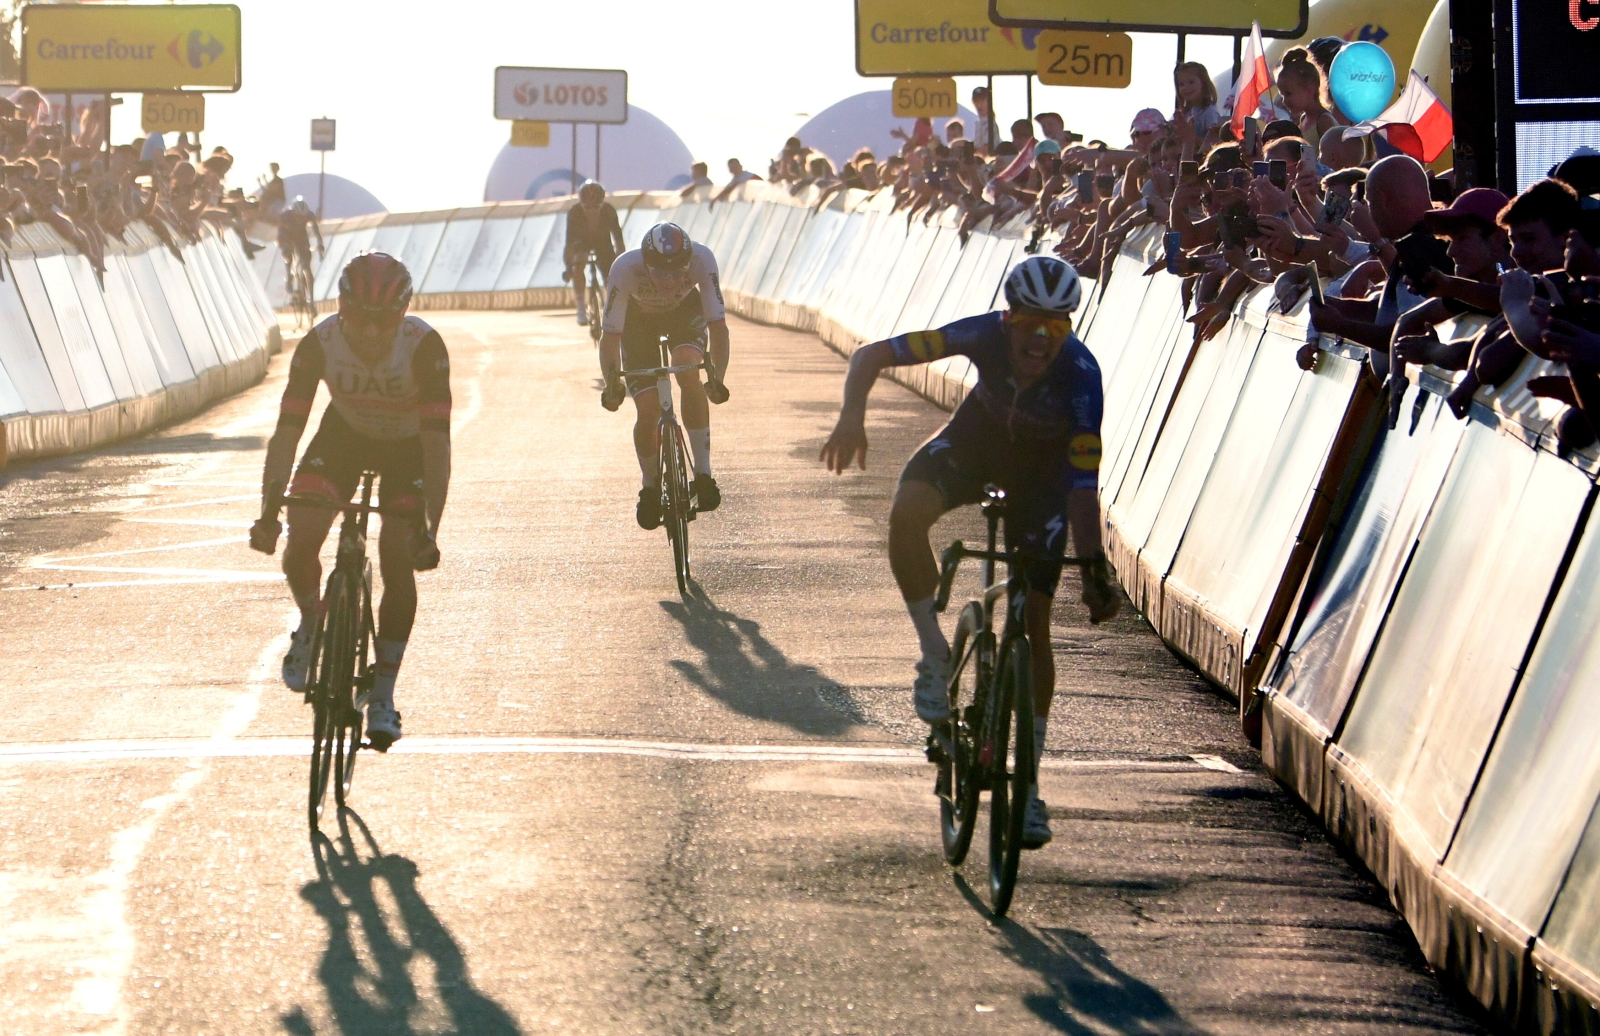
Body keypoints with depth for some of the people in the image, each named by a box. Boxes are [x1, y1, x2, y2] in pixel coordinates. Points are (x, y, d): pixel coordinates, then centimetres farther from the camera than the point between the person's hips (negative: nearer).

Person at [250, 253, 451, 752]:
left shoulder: (425, 347, -34)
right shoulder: (319, 344, -29)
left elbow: (437, 442, -34)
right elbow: (287, 431, -27)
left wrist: (430, 530, -40)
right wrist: (269, 512, -35)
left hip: (408, 445, -2)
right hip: (344, 434, 2)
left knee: (397, 560, -16)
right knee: (300, 543, -18)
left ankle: (383, 694, -1)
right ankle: (312, 624, 15)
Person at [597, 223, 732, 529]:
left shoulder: (701, 259, -37)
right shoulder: (625, 268, -38)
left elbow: (717, 323, -33)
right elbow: (611, 333, -32)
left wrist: (717, 378, -40)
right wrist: (612, 383, -40)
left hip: (685, 310, 0)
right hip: (639, 317, 0)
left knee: (689, 373, -30)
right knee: (648, 409, -12)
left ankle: (703, 473, -21)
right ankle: (650, 487, 14)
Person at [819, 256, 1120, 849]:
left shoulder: (1081, 375, -35)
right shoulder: (985, 335, -32)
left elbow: (1083, 483, -29)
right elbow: (872, 355, -28)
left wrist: (1094, 568, -31)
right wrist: (852, 415, -45)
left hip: (1041, 466, -1)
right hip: (977, 437, 1)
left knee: (1034, 621, -6)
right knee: (906, 512, -33)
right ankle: (935, 656, -12)